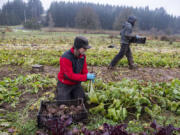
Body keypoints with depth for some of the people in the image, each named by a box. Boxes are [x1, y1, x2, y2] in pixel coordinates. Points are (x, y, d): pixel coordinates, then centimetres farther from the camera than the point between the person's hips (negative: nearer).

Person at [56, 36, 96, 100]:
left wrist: (89, 75, -22)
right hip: (65, 85, -5)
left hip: (76, 84, 6)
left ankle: (71, 94, 29)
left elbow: (84, 70, 2)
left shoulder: (82, 56, -8)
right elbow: (69, 76, -30)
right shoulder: (66, 58, -30)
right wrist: (86, 77, -32)